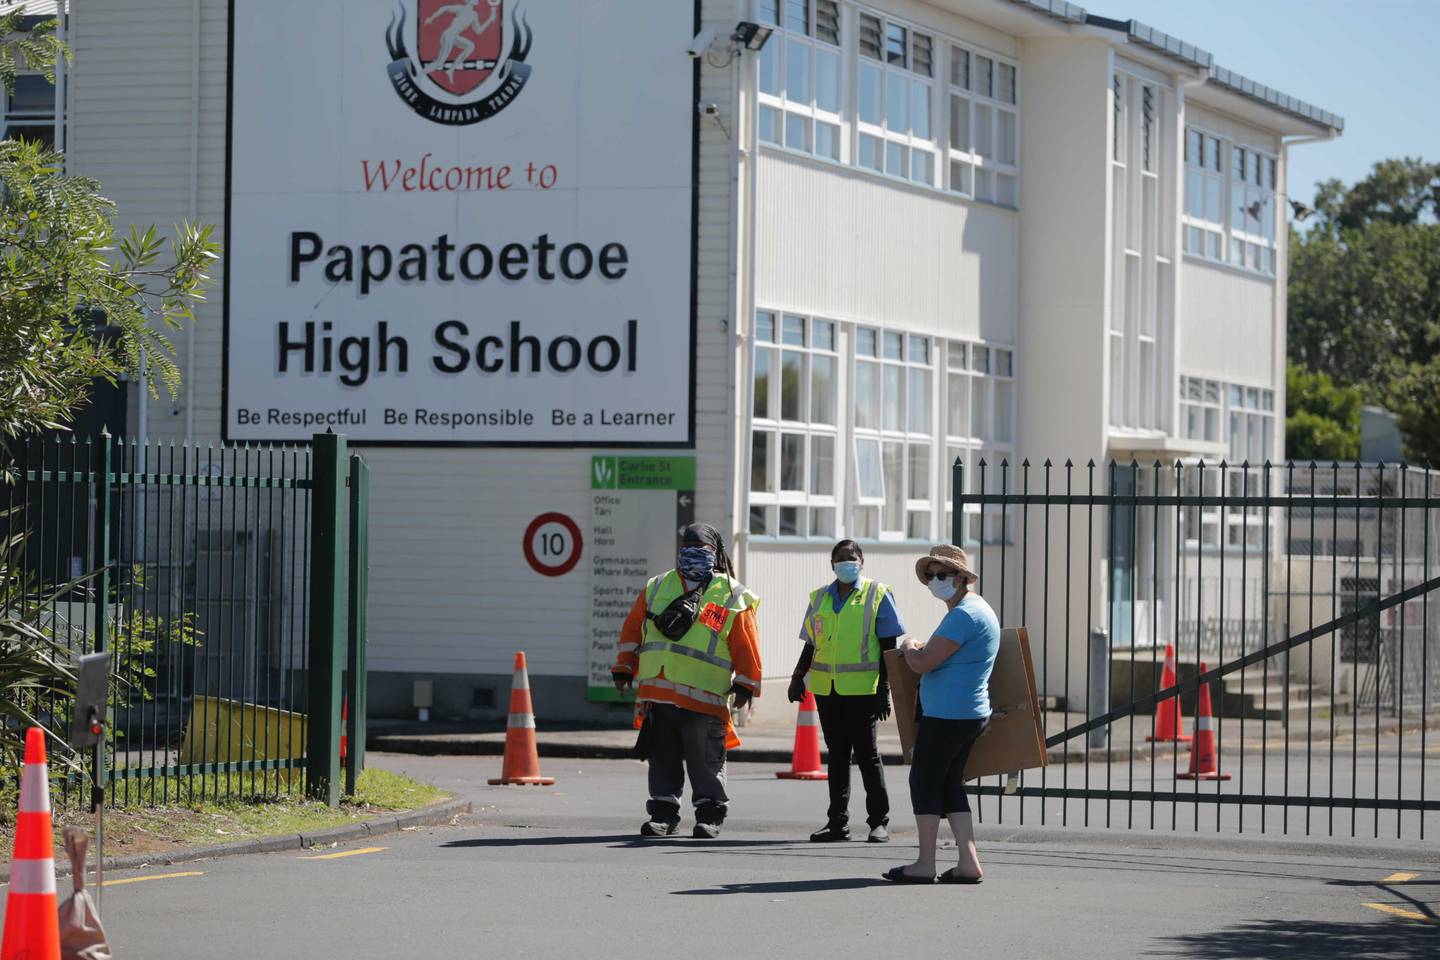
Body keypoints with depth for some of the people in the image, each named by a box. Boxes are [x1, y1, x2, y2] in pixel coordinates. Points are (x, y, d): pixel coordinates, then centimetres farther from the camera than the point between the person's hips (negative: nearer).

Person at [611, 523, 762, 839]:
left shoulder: (732, 597, 3)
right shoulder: (657, 588, 15)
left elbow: (745, 646, 1)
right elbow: (632, 629, 18)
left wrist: (745, 685, -4)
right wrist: (624, 668, 14)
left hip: (705, 698, -4)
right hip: (656, 692, 4)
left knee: (705, 761, 0)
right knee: (662, 758, 8)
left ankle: (709, 815, 10)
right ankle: (663, 813, 16)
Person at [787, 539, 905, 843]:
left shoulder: (877, 595, 0)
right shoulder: (820, 598, 13)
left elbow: (888, 646, -1)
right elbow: (811, 645, 17)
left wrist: (885, 690, -7)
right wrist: (798, 678, 2)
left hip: (862, 689, -4)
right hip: (826, 689, 4)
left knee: (867, 753, -3)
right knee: (837, 754, 9)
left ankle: (879, 821, 4)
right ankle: (838, 822, 13)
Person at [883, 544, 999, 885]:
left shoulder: (963, 614, -18)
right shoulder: (979, 608, 17)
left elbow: (922, 663, -20)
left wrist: (909, 646, -1)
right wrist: (922, 648, 22)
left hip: (946, 715, -10)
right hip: (971, 713, 10)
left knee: (924, 781, -2)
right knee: (950, 783, 12)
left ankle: (925, 864, 1)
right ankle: (968, 863, 7)